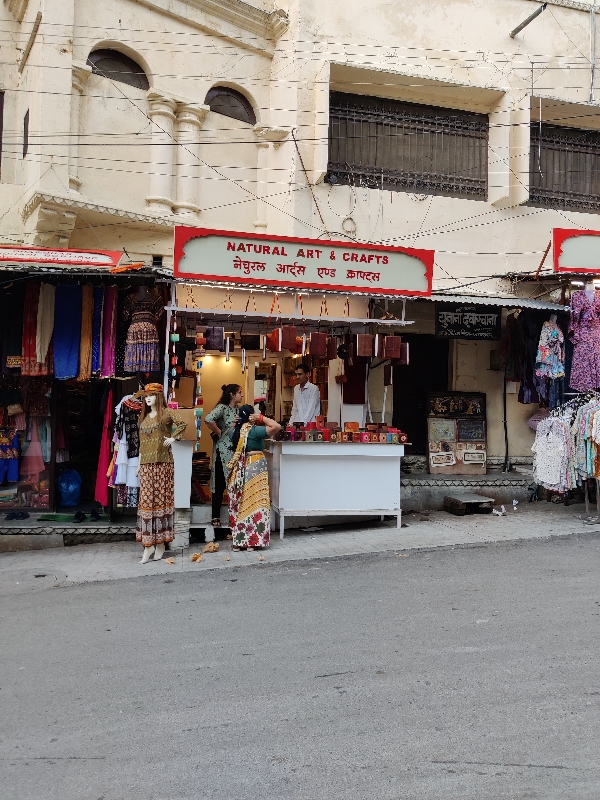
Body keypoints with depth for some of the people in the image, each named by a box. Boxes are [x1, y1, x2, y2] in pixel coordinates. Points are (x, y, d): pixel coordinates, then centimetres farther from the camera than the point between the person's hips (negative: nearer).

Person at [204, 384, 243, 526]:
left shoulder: (239, 409, 11)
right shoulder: (222, 408, -13)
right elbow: (208, 419, -29)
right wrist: (219, 432, -17)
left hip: (237, 449, 7)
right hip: (223, 450, -7)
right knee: (220, 483, 0)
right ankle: (216, 517, 9)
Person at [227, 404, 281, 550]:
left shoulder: (236, 431, 5)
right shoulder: (254, 430, -12)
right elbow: (277, 426, -19)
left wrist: (238, 422, 17)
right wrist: (262, 418, -9)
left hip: (239, 469, 6)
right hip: (255, 467, -6)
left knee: (239, 503, 9)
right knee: (254, 502, 0)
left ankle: (238, 540, 13)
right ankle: (252, 540, 1)